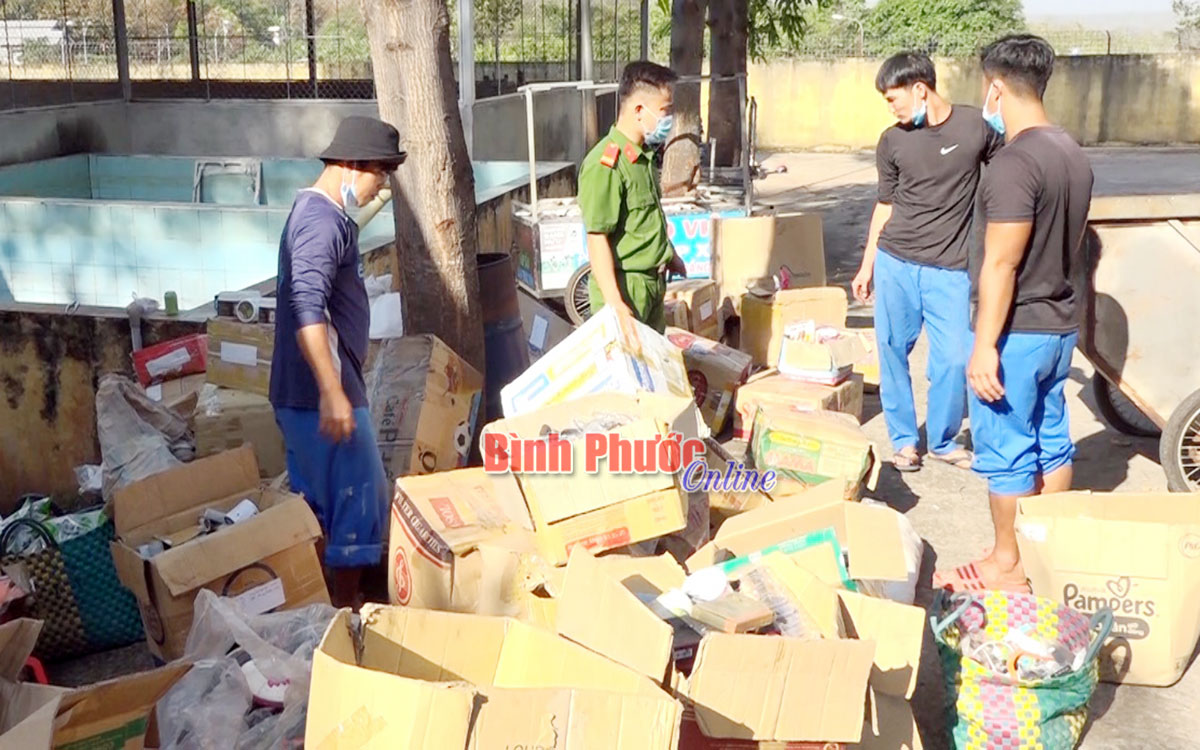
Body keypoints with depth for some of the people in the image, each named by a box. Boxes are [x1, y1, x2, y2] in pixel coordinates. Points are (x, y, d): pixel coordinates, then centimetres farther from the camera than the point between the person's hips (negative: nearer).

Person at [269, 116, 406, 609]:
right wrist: (333, 393, -34)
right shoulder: (324, 221, -17)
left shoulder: (313, 211, 17)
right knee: (361, 499, -1)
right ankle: (345, 610, 9)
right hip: (322, 394, -10)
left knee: (315, 504, 16)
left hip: (300, 394, 10)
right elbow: (307, 308, -29)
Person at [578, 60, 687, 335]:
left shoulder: (644, 156, 9)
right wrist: (615, 305, -27)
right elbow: (597, 240, -24)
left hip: (652, 283, 9)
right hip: (624, 287, -9)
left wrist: (668, 255, 32)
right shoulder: (605, 165, -22)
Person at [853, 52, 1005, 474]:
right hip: (895, 264, 2)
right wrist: (867, 266, 13)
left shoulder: (977, 127, -3)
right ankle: (903, 440, 22)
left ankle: (943, 441, 19)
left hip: (950, 269, -2)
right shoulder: (892, 142, 3)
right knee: (893, 352, 5)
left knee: (954, 359, -3)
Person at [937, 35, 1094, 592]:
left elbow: (1001, 265, -23)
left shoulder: (1015, 162, -22)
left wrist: (985, 346, -20)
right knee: (1051, 440, 17)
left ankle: (1008, 566, 14)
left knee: (1006, 451, 3)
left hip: (1018, 331, -9)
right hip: (1060, 325, 9)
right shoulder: (1073, 154, 7)